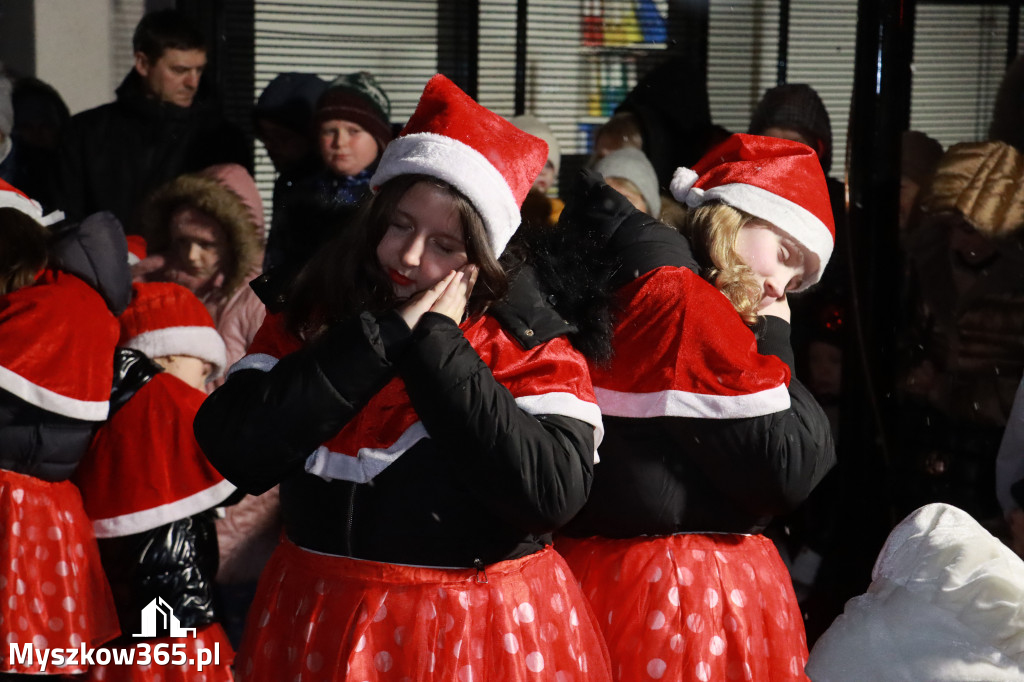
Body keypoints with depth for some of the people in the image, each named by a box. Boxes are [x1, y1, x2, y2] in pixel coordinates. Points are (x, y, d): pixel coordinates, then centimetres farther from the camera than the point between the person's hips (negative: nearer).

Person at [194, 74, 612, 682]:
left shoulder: (531, 344, -7)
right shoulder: (311, 322, 0)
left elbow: (554, 493, -22)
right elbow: (234, 448, -15)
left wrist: (436, 343, -18)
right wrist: (387, 334, -16)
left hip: (486, 632, -2)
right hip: (321, 622, 2)